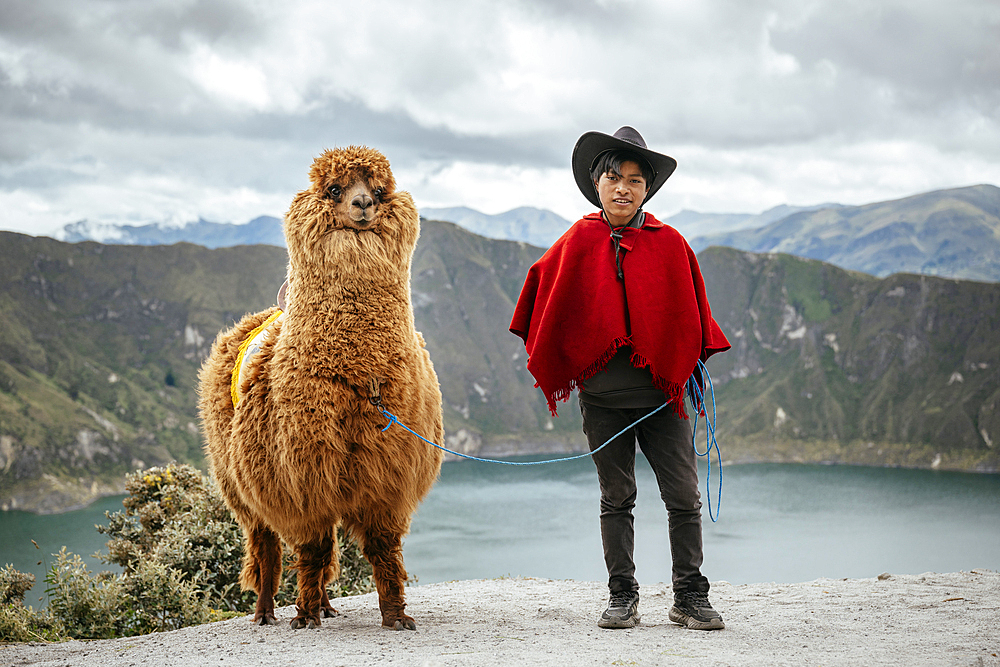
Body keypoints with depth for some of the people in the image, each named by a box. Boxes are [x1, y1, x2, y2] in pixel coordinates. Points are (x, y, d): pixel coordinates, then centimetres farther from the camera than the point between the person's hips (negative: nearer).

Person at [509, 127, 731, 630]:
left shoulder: (669, 244, 2)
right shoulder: (578, 242, 3)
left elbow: (691, 310, 10)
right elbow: (544, 290, 13)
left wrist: (694, 364, 8)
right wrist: (547, 363, 13)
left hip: (661, 390, 0)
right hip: (601, 393, 0)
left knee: (684, 496, -1)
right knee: (616, 498, 8)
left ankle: (690, 597, 10)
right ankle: (622, 598, 16)